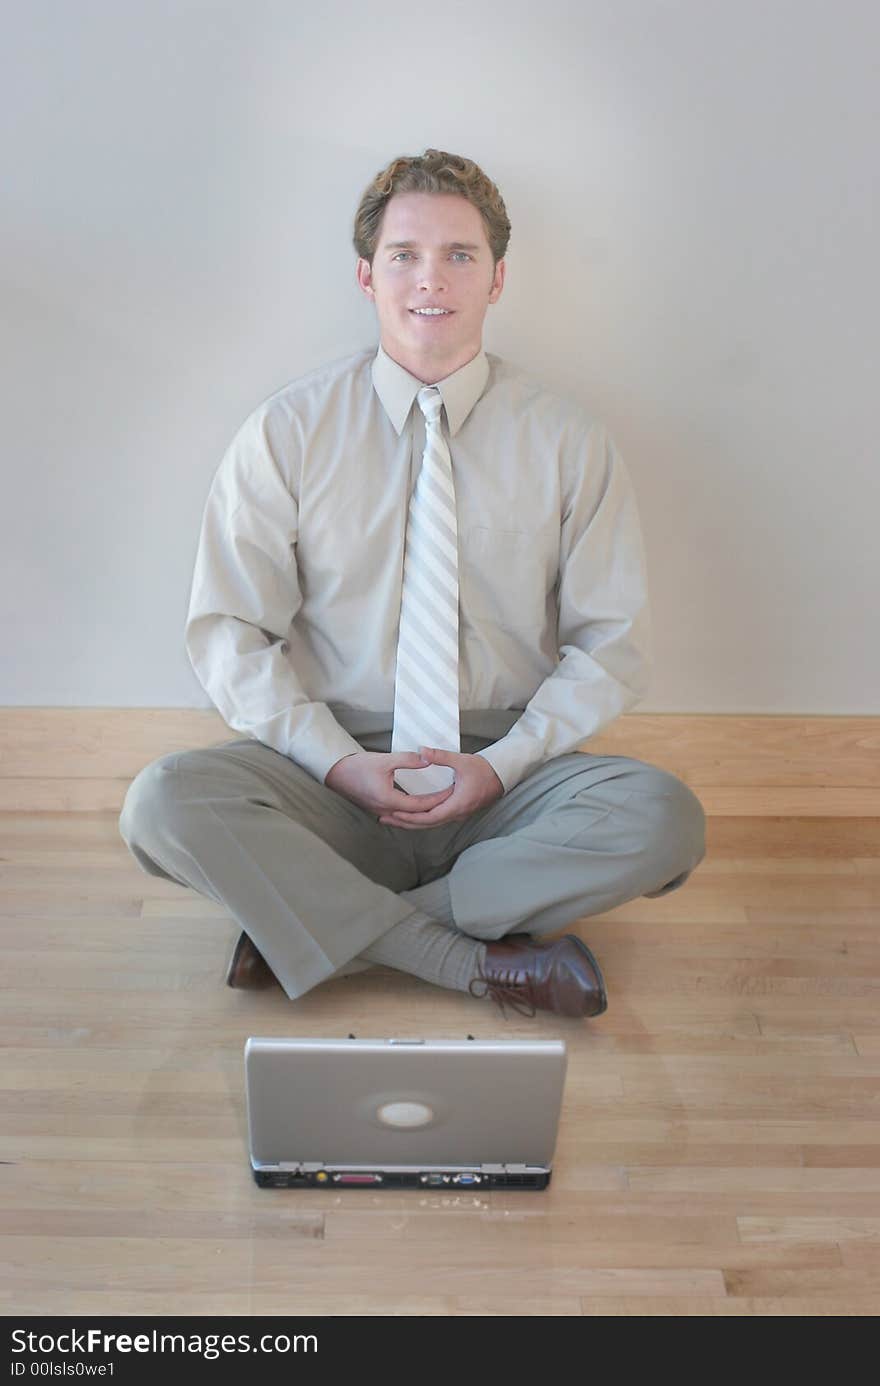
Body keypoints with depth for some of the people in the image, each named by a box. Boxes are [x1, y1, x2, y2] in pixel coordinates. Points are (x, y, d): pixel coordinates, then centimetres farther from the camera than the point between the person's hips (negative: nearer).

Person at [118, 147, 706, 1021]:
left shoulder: (567, 441, 3)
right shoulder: (286, 432, 1)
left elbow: (612, 642, 3)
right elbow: (227, 631, -1)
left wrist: (504, 762, -12)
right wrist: (338, 761, -14)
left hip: (507, 781, 1)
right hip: (335, 772, 0)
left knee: (662, 818, -28)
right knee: (165, 803, -28)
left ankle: (312, 925, -20)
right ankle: (474, 960, -22)